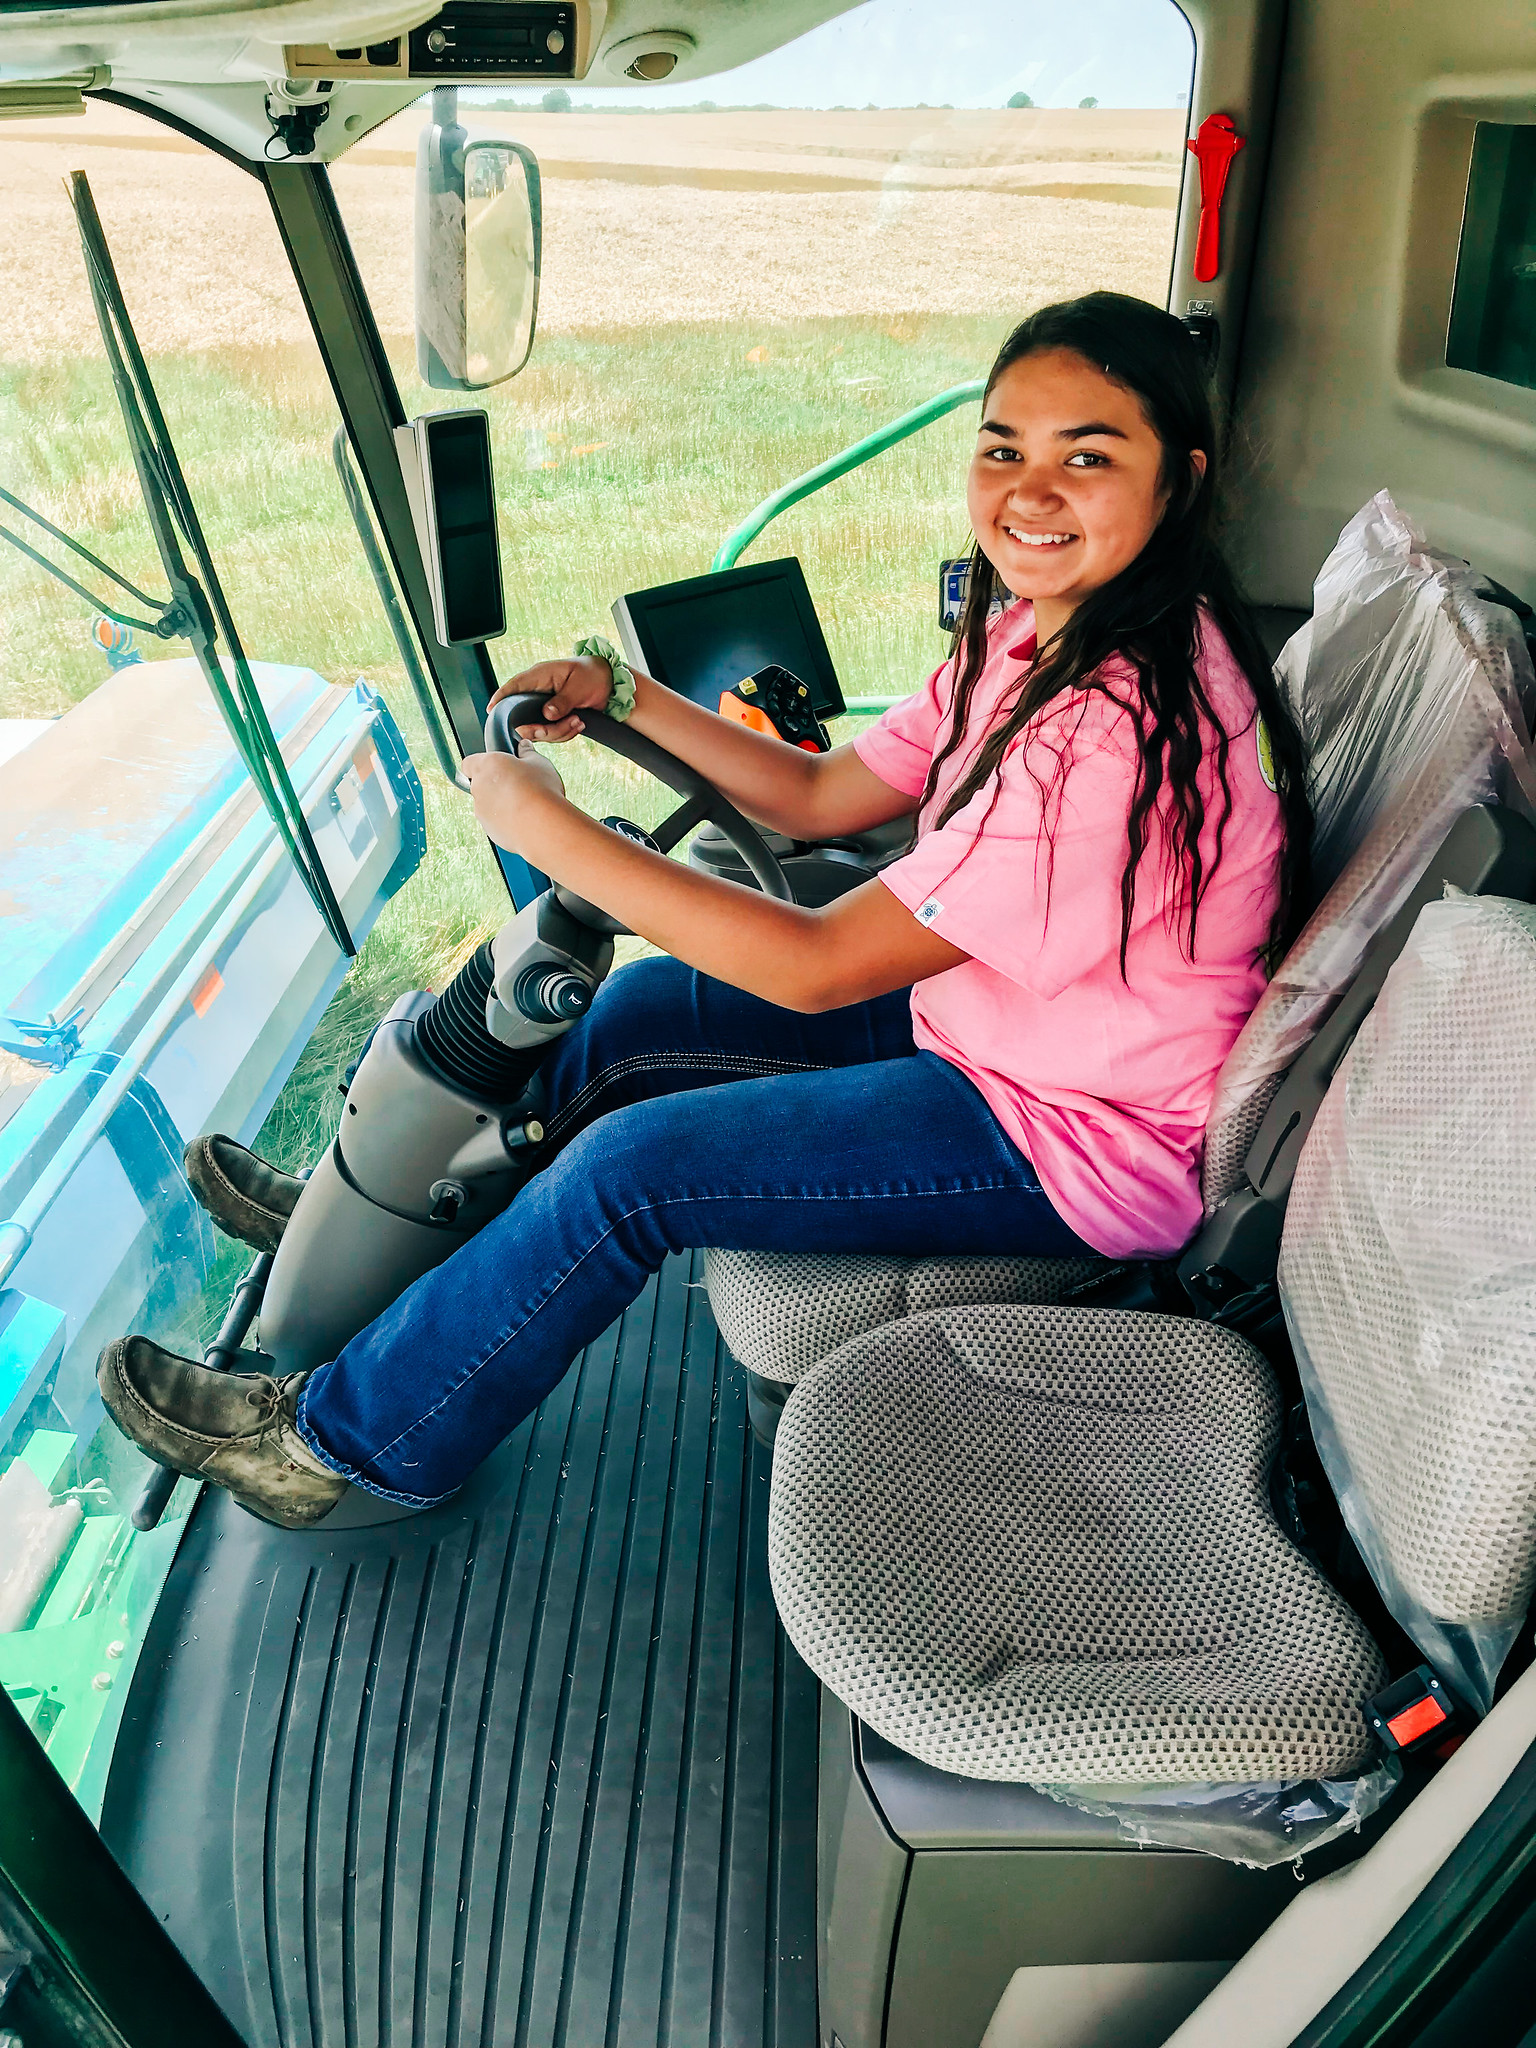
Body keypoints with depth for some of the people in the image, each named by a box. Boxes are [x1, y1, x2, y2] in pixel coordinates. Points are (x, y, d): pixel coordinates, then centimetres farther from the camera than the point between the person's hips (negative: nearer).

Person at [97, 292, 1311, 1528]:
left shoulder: (1128, 728, -31)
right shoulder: (1044, 631, 0)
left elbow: (817, 966, -28)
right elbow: (824, 796, 7)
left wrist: (546, 826, -23)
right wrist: (626, 699, -1)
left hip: (1085, 1142, -9)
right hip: (988, 1016, 9)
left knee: (628, 1168, -14)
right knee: (644, 1009, 10)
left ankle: (353, 1440, 9)